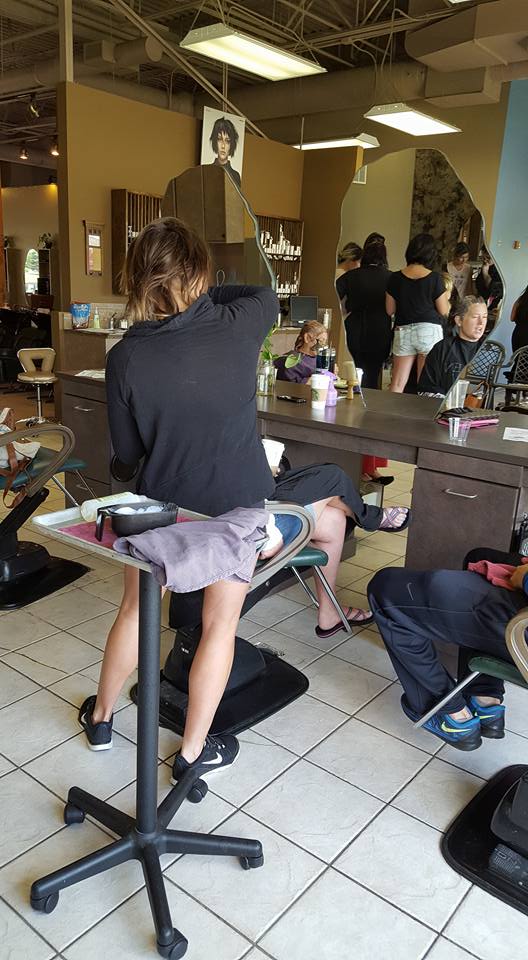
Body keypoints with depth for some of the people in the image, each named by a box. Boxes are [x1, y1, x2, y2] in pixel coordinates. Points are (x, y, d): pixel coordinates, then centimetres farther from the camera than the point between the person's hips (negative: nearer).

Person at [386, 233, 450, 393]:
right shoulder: (434, 278, -5)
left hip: (403, 331, 2)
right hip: (429, 331, -2)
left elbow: (389, 311, 8)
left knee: (397, 386, 4)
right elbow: (444, 311, 0)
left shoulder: (395, 278, 2)